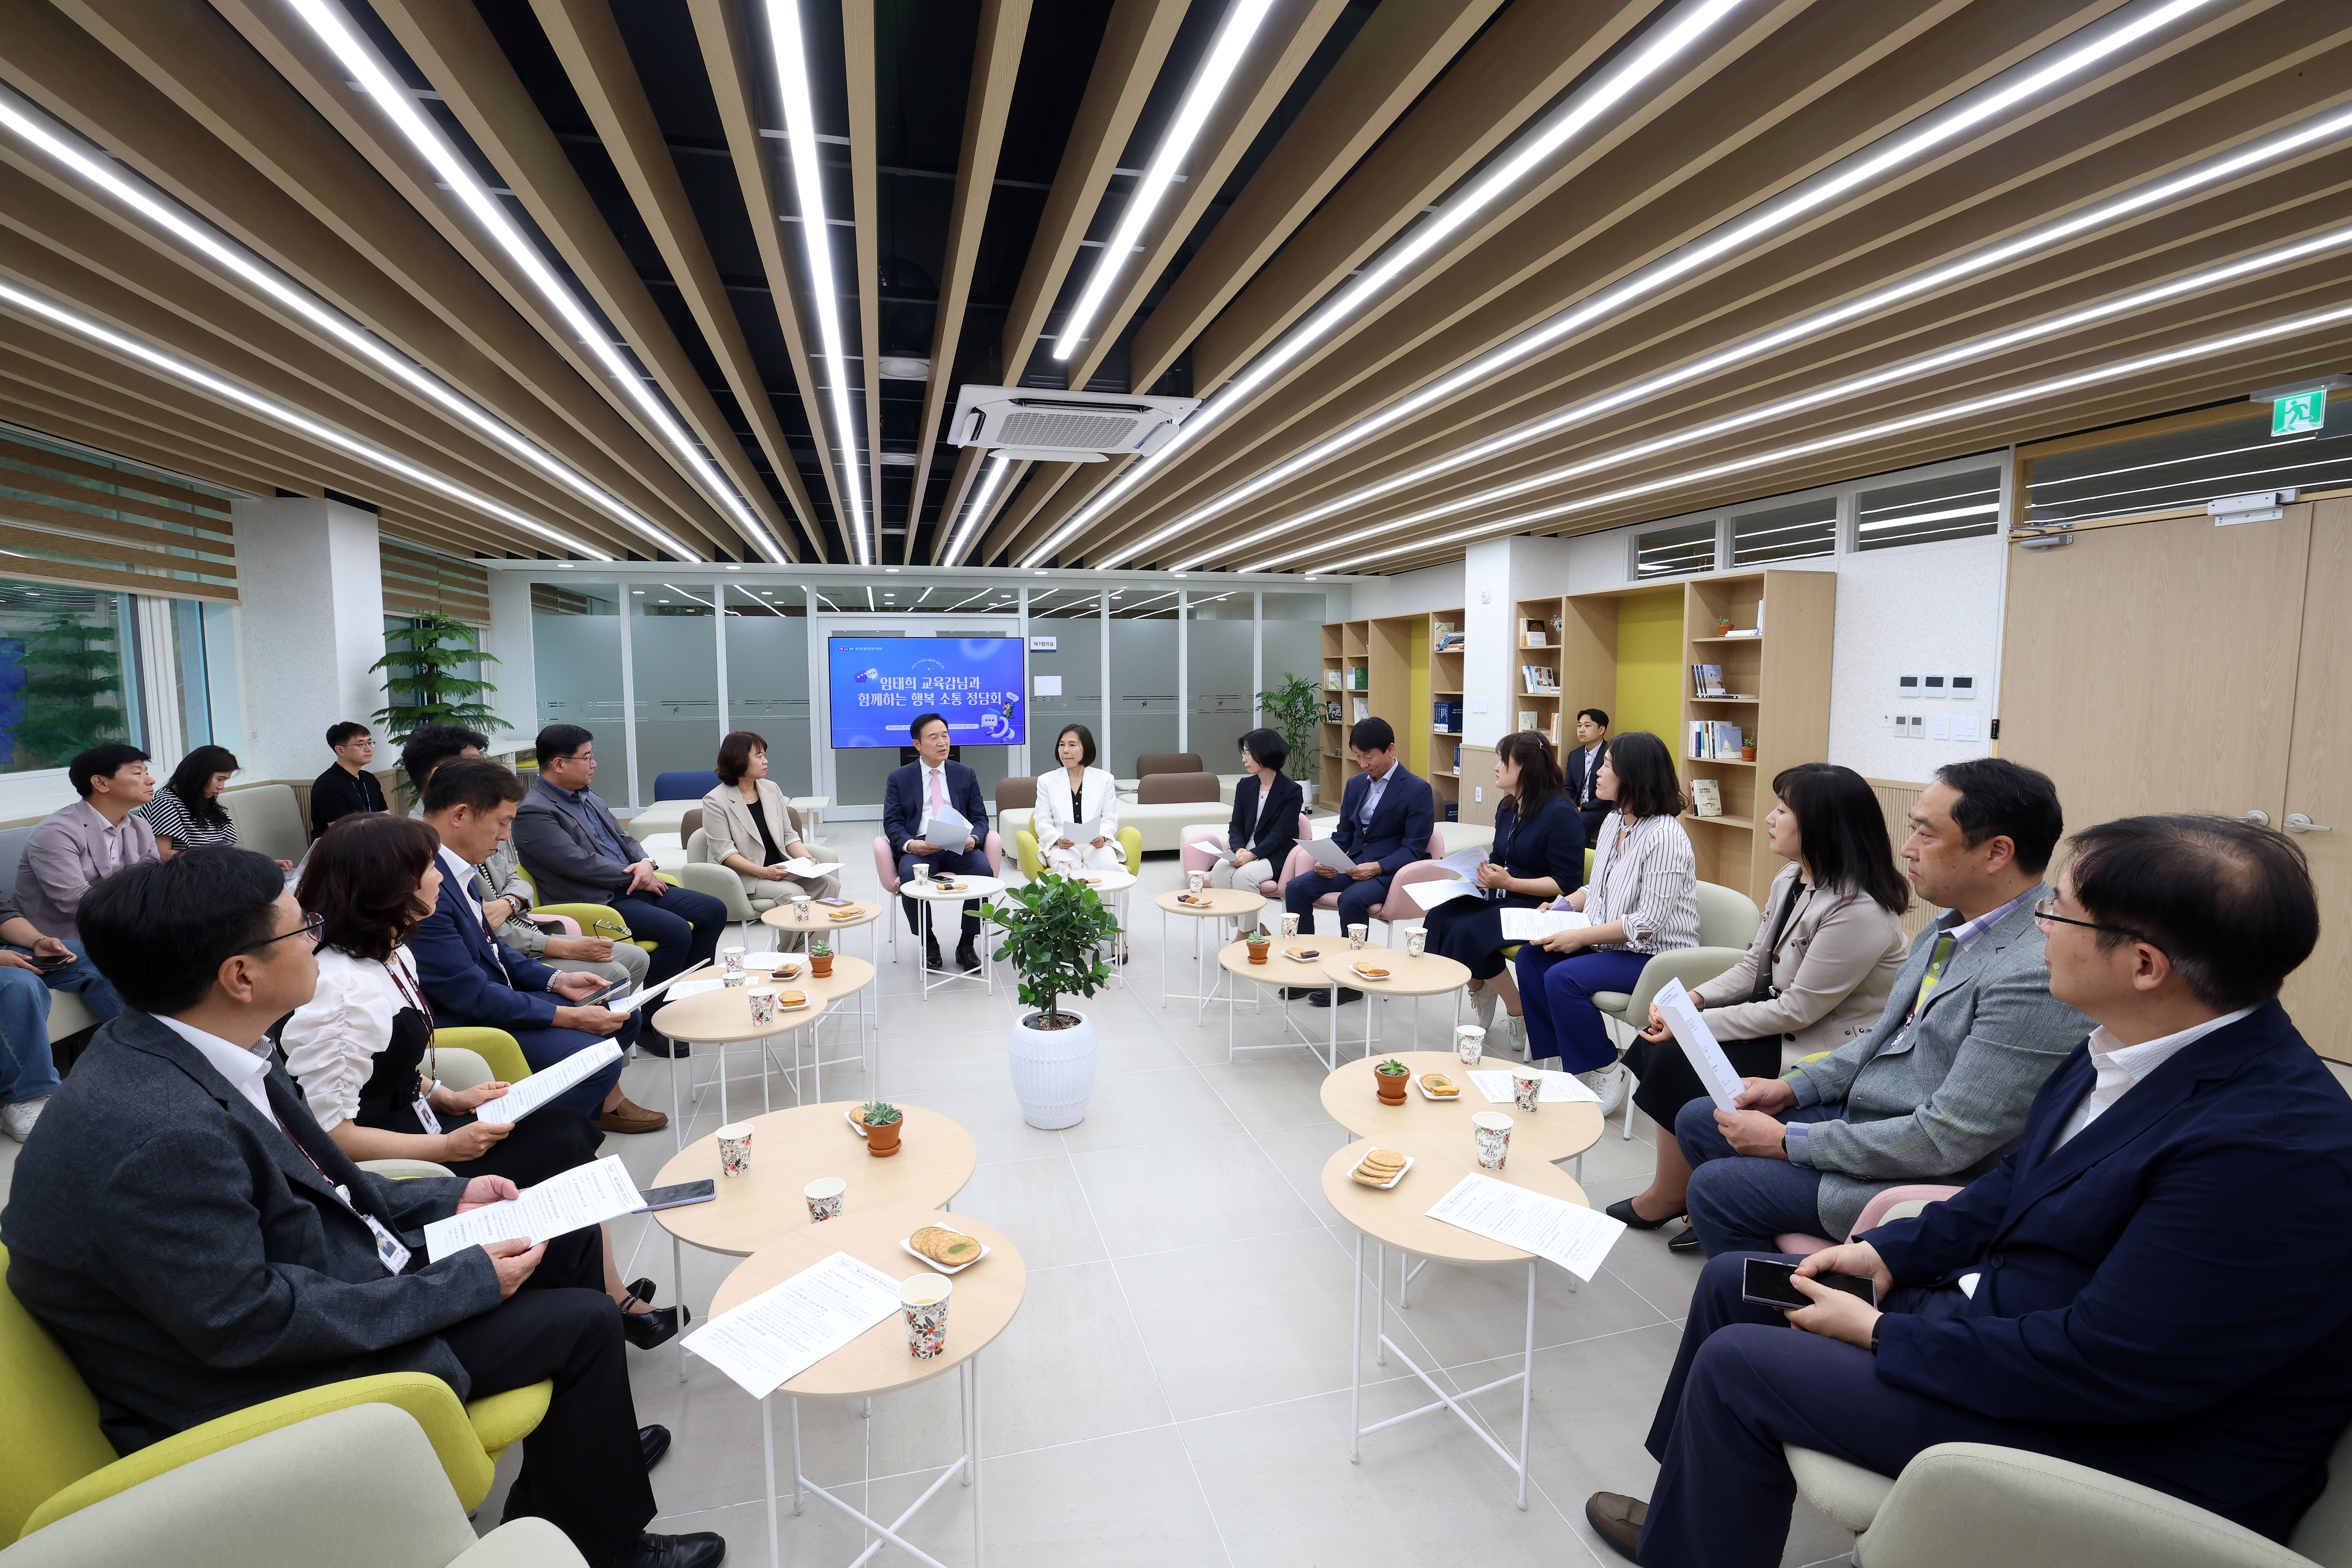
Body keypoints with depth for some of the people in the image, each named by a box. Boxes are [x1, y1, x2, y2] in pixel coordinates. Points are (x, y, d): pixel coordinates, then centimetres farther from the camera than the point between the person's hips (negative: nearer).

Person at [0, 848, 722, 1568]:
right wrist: (468, 1281, -20)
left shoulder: (179, 1050, -5)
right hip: (271, 1379, -8)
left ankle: (587, 1447, 31)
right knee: (583, 1322, -7)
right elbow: (251, 1324, -27)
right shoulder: (158, 1134, -34)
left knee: (572, 1237, 12)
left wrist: (447, 1200, 4)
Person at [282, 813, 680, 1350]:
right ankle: (614, 1305, 11)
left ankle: (616, 1298, 6)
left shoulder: (392, 955, 6)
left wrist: (447, 1098, 3)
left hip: (413, 1119, 9)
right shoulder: (336, 989, -25)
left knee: (569, 1129, -3)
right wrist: (446, 1148, -19)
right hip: (381, 1175, -9)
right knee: (563, 1151, -9)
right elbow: (331, 1132, -24)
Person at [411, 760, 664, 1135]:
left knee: (624, 1017, 12)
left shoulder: (453, 867, 3)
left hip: (492, 996, 10)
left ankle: (607, 1104, 31)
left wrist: (557, 981, 5)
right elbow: (471, 995, -26)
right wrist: (569, 1017, -21)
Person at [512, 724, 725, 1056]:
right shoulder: (533, 812, -11)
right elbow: (580, 863, -19)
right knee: (676, 931, -28)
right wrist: (636, 877, -10)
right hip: (596, 903, -9)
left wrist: (646, 864, -3)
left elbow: (624, 839, 20)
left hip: (632, 889, 9)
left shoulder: (588, 797, 17)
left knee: (714, 910, -1)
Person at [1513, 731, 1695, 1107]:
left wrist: (1580, 937, -23)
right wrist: (1563, 905, 3)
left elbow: (1648, 923, -24)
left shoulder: (1665, 836, -21)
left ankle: (1604, 1076, -6)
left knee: (1563, 976, -26)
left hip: (1656, 956, -9)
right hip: (1611, 944, 9)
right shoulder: (1613, 821, 8)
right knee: (1531, 956, -5)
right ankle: (1562, 1059, 4)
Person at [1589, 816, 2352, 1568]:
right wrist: (1887, 1253, 1)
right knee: (1732, 1279, 10)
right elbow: (2020, 1187, 10)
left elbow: (2101, 1364, -29)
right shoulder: (2127, 1046, -3)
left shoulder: (2277, 1149, -31)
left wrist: (1882, 1334, -18)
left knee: (1737, 1363, -11)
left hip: (2114, 1442, -8)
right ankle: (1694, 1502, 33)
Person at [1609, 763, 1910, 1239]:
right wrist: (1691, 1000, -7)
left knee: (1677, 1064, -16)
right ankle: (1672, 1189, 6)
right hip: (1781, 1022, 9)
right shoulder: (1791, 879, 3)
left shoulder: (1859, 912, -26)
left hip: (1825, 1051, -9)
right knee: (1659, 1046, -6)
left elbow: (1798, 1010, -23)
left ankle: (1669, 1197, 7)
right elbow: (1753, 966, 9)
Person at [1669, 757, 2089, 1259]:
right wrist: (1794, 1086, 4)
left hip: (1920, 1178, -9)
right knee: (1697, 1120, 9)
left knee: (1715, 1185, -12)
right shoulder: (1953, 922, 2)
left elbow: (1946, 1142, -28)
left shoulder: (2037, 976, -29)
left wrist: (1789, 1141, -20)